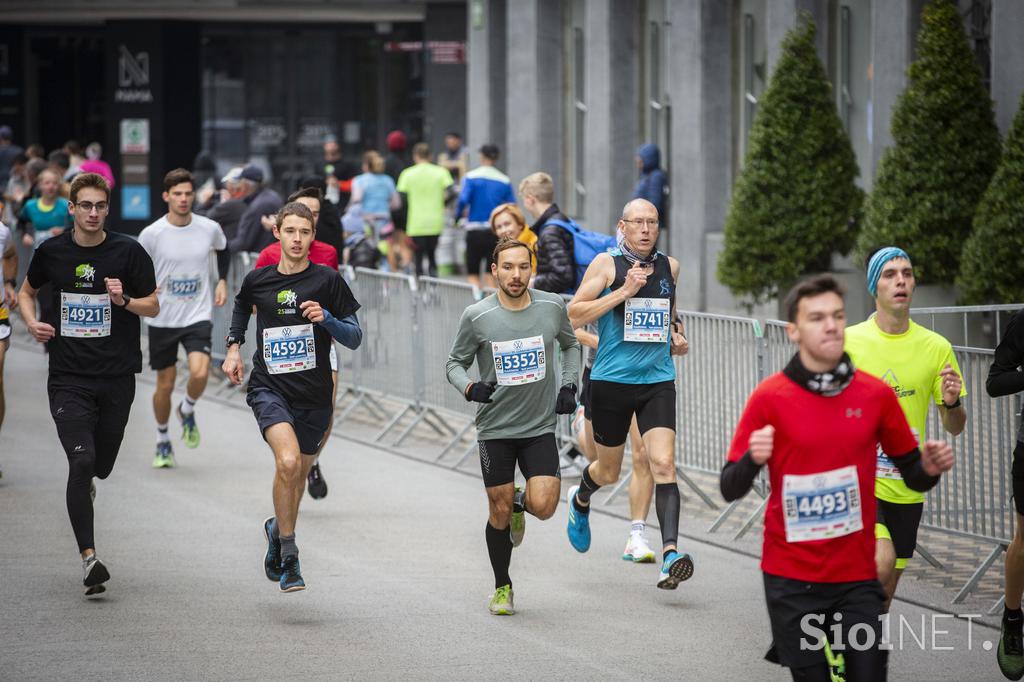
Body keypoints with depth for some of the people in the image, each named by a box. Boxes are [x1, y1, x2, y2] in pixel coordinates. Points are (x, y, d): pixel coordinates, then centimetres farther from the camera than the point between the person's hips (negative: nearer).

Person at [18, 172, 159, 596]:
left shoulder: (128, 252, -2)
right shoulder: (51, 252, 2)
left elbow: (153, 307, 4)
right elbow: (26, 291, 20)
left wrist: (123, 300, -16)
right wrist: (31, 322, 0)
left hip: (117, 376, 1)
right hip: (67, 378, -1)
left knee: (101, 464, 9)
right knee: (81, 461, -15)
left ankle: (85, 482, 47)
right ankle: (88, 556, -14)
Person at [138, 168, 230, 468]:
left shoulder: (209, 228, -4)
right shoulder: (151, 234, -10)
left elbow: (223, 249, 20)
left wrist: (222, 281, 12)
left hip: (198, 317, 0)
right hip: (162, 319, 0)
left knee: (200, 373, -21)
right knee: (165, 384, 7)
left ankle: (187, 411, 13)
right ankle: (163, 441, 30)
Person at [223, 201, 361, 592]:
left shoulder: (327, 281, -4)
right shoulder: (258, 280, 2)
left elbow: (355, 338, -2)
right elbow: (242, 305, 27)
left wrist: (326, 319, -19)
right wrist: (233, 346, 17)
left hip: (314, 395, 1)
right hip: (268, 387, -1)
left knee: (299, 475, 13)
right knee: (288, 461, -25)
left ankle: (278, 530, 45)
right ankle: (288, 555, -13)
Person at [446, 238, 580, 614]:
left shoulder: (552, 307, -4)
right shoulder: (476, 316, -10)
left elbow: (570, 344, 16)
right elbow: (455, 362, 3)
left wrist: (568, 386, 3)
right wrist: (469, 387, -18)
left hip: (540, 427, 1)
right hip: (495, 428, -1)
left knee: (543, 507, -13)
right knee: (499, 511, 5)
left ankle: (520, 502, 25)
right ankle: (502, 587, 26)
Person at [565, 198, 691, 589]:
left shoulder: (669, 267, 9)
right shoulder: (606, 265, -5)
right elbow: (574, 315, -11)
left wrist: (674, 335, 11)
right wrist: (624, 291, -18)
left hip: (658, 381, 2)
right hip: (611, 380, -2)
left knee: (663, 464, -16)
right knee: (608, 472, 12)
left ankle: (670, 555, -24)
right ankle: (581, 499, 49)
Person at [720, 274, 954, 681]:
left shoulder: (876, 395, 0)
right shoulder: (769, 397, -6)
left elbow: (912, 474, 11)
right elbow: (731, 489, -4)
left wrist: (929, 468, -12)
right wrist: (752, 460, -25)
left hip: (857, 576, 2)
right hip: (792, 580, -2)